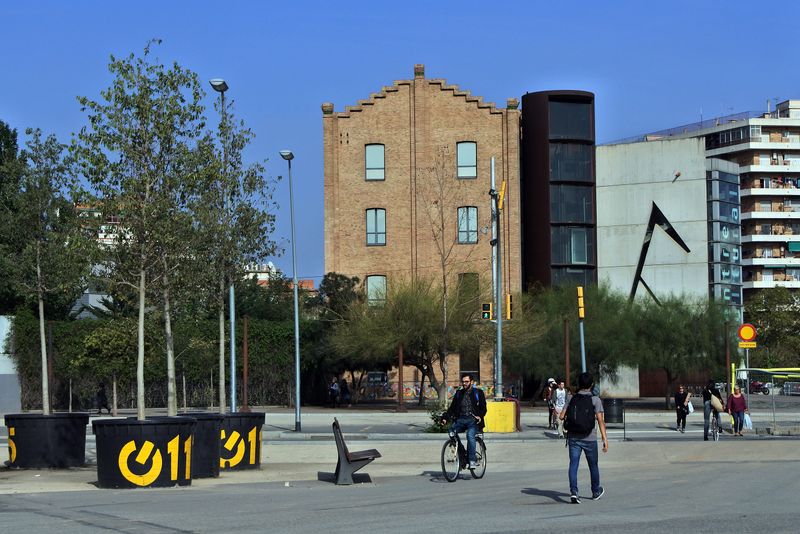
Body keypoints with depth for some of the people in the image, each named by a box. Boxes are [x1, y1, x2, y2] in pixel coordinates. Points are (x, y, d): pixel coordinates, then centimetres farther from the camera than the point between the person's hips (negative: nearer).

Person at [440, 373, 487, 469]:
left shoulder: (478, 393, 9)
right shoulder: (459, 393, 19)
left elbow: (483, 408, 3)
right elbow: (452, 408, 15)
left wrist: (480, 416, -17)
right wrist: (445, 417, -1)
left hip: (473, 420, -4)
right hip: (461, 420, 4)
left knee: (470, 434, -32)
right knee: (452, 430, -24)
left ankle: (472, 460, -30)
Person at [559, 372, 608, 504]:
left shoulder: (572, 399, 2)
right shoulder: (595, 400, -6)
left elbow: (562, 416, 0)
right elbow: (600, 420, -14)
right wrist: (605, 438, -16)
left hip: (573, 437, 1)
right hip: (589, 438, -1)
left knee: (573, 464, -2)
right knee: (593, 465, 16)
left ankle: (573, 491, -21)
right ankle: (596, 492, 32)